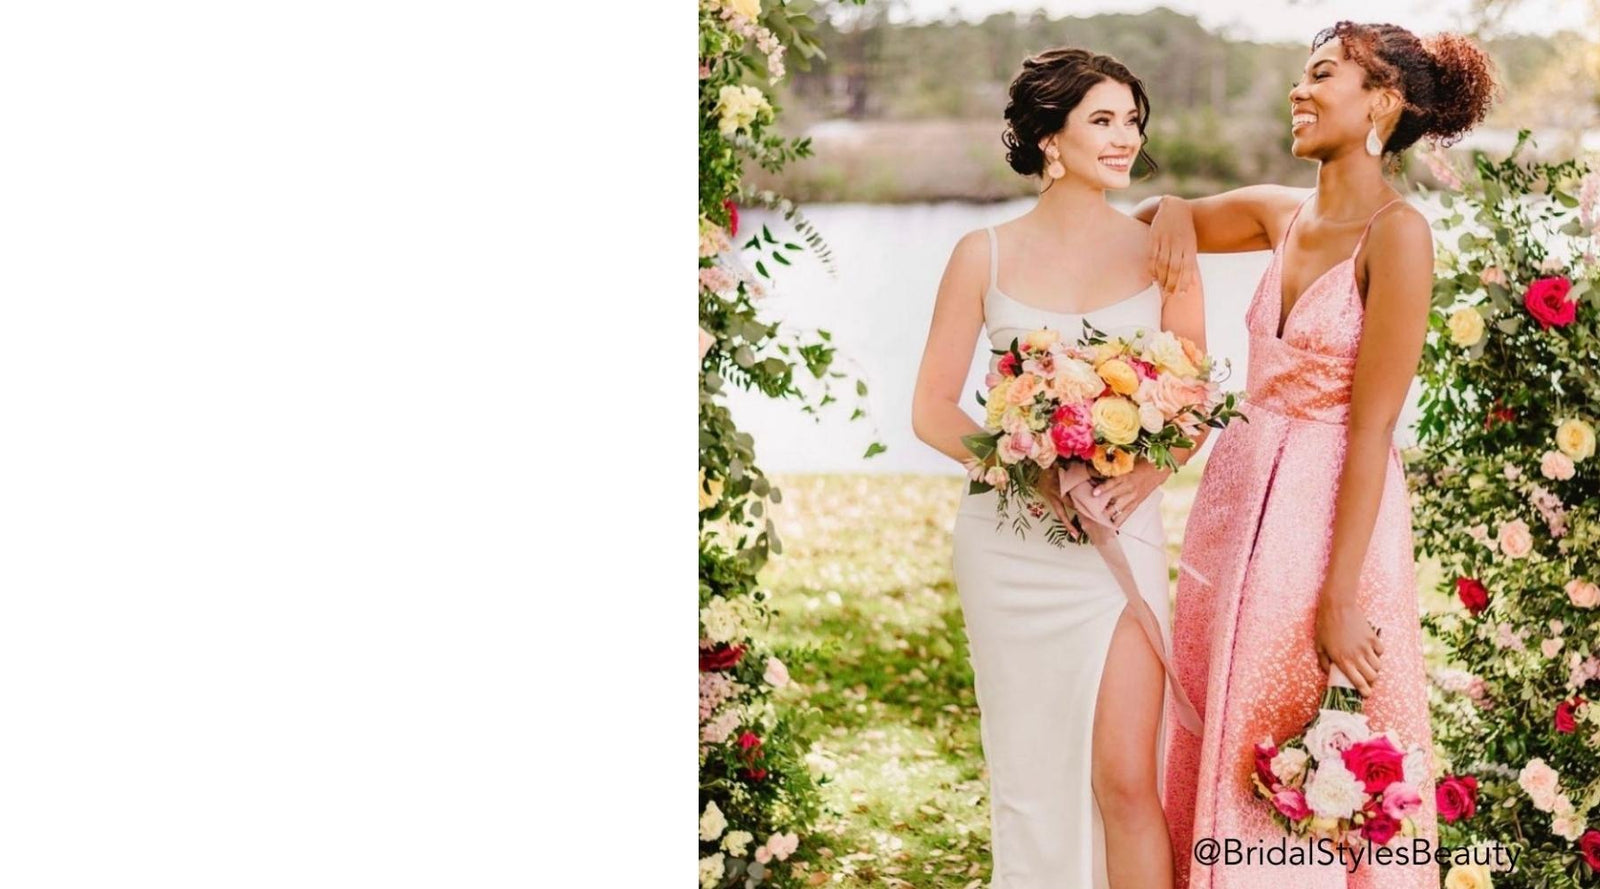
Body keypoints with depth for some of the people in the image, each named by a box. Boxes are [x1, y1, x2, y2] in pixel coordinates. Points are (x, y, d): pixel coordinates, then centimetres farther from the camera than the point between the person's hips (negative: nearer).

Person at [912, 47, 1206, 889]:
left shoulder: (1158, 249, 3)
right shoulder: (985, 256, 1)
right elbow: (932, 408, 2)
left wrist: (1149, 472, -14)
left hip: (1120, 531, 0)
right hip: (1008, 539, 1)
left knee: (1126, 778, -9)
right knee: (1030, 769, 8)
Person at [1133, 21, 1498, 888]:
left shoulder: (1396, 234, -14)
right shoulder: (1281, 214, 6)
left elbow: (1370, 428, -17)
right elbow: (1163, 220, 25)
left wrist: (1341, 597, -19)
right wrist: (1171, 209, 0)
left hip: (1331, 515, -7)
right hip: (1238, 496, 7)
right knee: (1221, 750, 14)